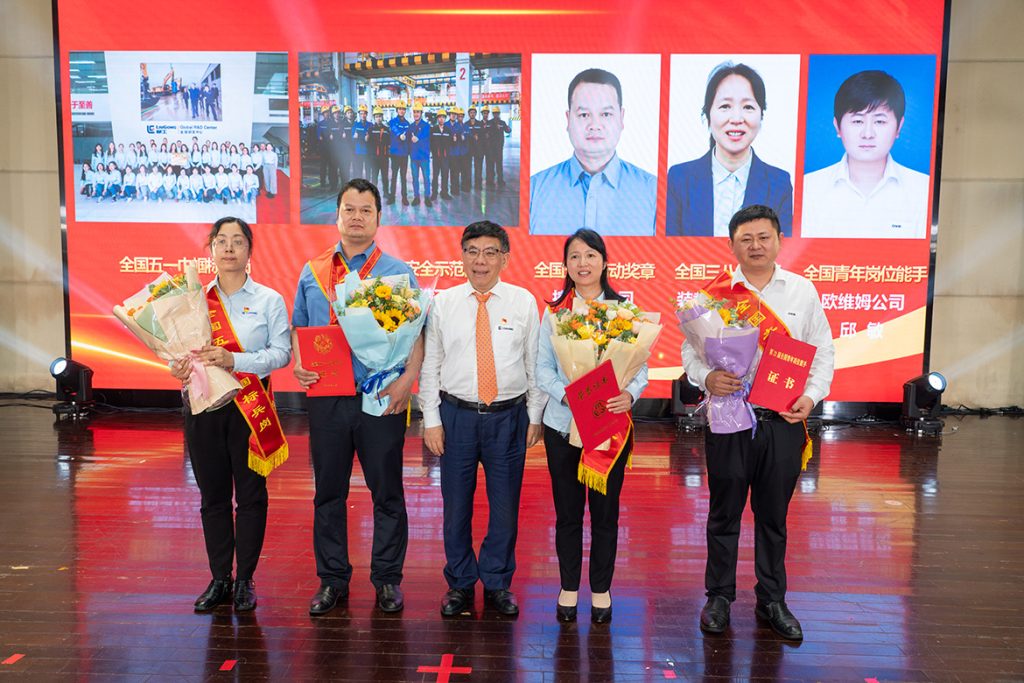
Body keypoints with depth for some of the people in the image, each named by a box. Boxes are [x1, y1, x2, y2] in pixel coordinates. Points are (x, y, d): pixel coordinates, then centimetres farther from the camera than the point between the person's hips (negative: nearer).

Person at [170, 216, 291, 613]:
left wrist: (234, 361, -21)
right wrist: (178, 366, -14)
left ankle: (244, 581, 18)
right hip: (203, 406, 2)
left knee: (250, 495, 4)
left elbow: (281, 353, -7)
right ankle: (219, 579, 23)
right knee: (213, 496, 10)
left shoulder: (269, 300, 2)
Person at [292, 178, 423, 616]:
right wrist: (298, 364, -4)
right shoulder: (312, 272, 12)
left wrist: (408, 377, -16)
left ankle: (387, 579, 22)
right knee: (328, 492, 11)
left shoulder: (399, 273, 4)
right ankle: (332, 579, 26)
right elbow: (297, 327, 15)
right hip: (325, 399, 3)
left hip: (382, 399, -2)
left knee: (387, 492, 6)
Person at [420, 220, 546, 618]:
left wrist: (534, 417, 3)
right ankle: (459, 584, 29)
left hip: (508, 417, 0)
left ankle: (498, 584, 29)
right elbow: (430, 365, 4)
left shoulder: (524, 302, 2)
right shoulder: (443, 303, 3)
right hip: (456, 414, 0)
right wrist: (431, 420, 0)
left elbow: (535, 364, 4)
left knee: (505, 505, 9)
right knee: (456, 505, 9)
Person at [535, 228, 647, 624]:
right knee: (567, 510, 11)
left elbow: (640, 365, 0)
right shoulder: (554, 311, 3)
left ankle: (601, 589, 28)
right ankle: (569, 587, 29)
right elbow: (542, 368, 1)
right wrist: (568, 394, -18)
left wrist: (630, 394, -21)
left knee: (605, 510, 9)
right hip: (563, 424, 1)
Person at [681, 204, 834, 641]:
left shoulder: (802, 291, 6)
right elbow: (690, 349, 0)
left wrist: (811, 396, -6)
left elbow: (823, 351, 9)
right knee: (724, 512, 10)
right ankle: (719, 597, 26)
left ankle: (772, 600, 30)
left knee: (774, 515, 13)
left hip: (784, 420, 2)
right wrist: (707, 377, -21)